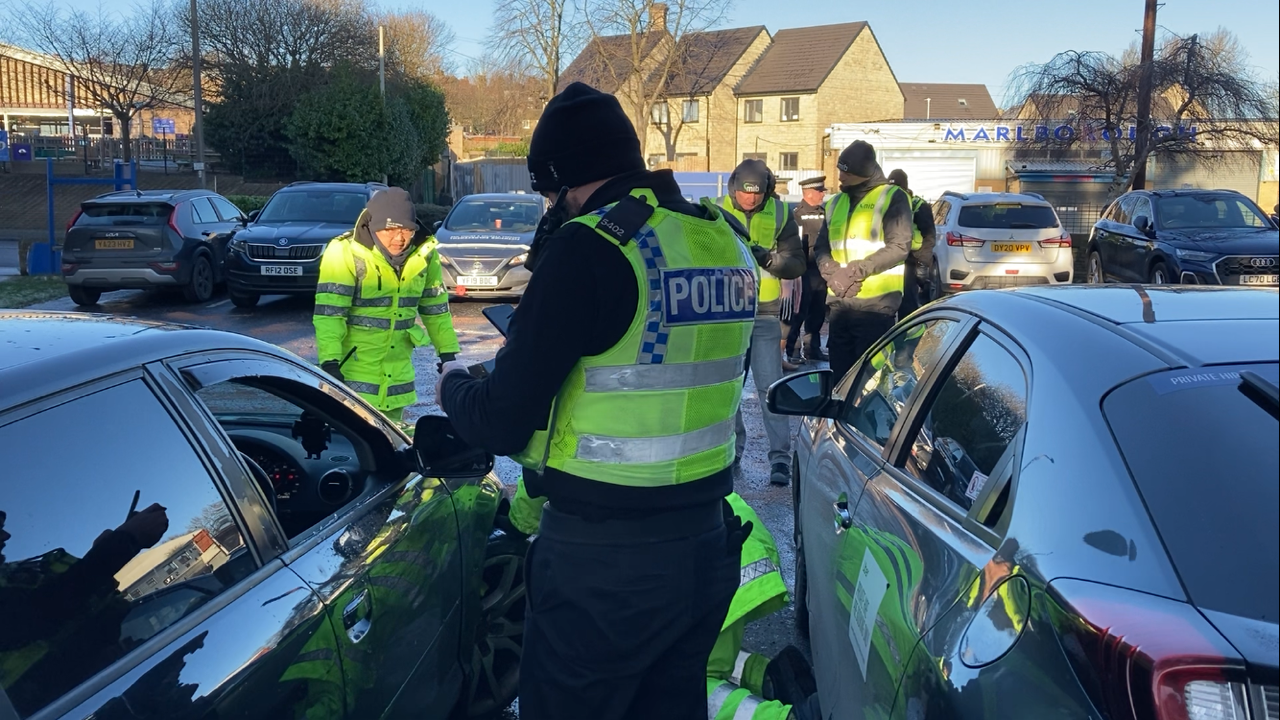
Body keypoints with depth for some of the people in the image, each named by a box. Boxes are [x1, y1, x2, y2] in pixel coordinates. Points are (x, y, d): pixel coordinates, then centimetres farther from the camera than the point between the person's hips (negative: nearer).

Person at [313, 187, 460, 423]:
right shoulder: (345, 253, -15)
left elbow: (436, 309, 11)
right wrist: (330, 362, -28)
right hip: (352, 374, -5)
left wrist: (448, 353, 11)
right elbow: (328, 313, -19)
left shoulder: (424, 255, 0)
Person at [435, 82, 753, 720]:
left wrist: (453, 387, 7)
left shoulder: (589, 247, -17)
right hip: (705, 543, 7)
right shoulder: (727, 242, 5)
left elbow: (501, 424, -15)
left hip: (603, 559, -7)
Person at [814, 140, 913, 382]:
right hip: (840, 304, 6)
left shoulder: (892, 198, -3)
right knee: (840, 374, 10)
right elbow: (821, 247, 14)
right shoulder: (836, 202, 16)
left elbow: (899, 248, -13)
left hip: (877, 304, -6)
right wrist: (832, 272, -9)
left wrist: (854, 271, -18)